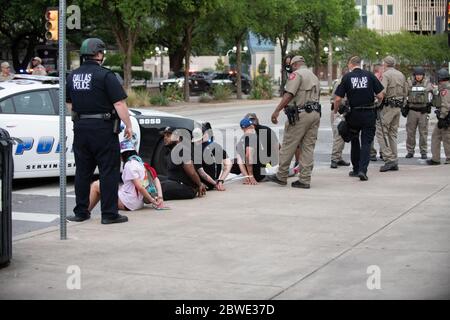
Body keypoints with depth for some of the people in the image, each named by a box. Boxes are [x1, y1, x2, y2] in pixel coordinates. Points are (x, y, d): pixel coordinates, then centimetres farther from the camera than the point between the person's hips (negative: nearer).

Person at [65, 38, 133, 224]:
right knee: (109, 172, 0)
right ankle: (109, 214, 1)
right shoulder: (105, 76, -12)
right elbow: (119, 104, -16)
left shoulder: (72, 76, 8)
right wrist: (128, 125, -8)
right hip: (103, 129, -6)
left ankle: (81, 212, 18)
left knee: (82, 171, 13)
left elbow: (69, 104, 17)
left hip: (80, 129, 6)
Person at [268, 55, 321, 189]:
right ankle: (305, 180, 5)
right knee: (308, 148, 6)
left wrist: (277, 111, -20)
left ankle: (281, 176, 7)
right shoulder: (314, 77, 24)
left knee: (288, 146, 1)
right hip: (315, 113, 8)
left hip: (300, 114, -8)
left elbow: (289, 94, -17)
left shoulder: (296, 74, -4)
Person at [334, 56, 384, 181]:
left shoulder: (347, 77, -4)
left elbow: (338, 99, -6)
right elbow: (380, 96, -3)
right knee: (366, 143, 3)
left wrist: (335, 111, 11)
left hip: (354, 114, 0)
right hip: (369, 114, 0)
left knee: (355, 142, 17)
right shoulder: (370, 75, -2)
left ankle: (356, 169, 24)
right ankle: (363, 170, -11)